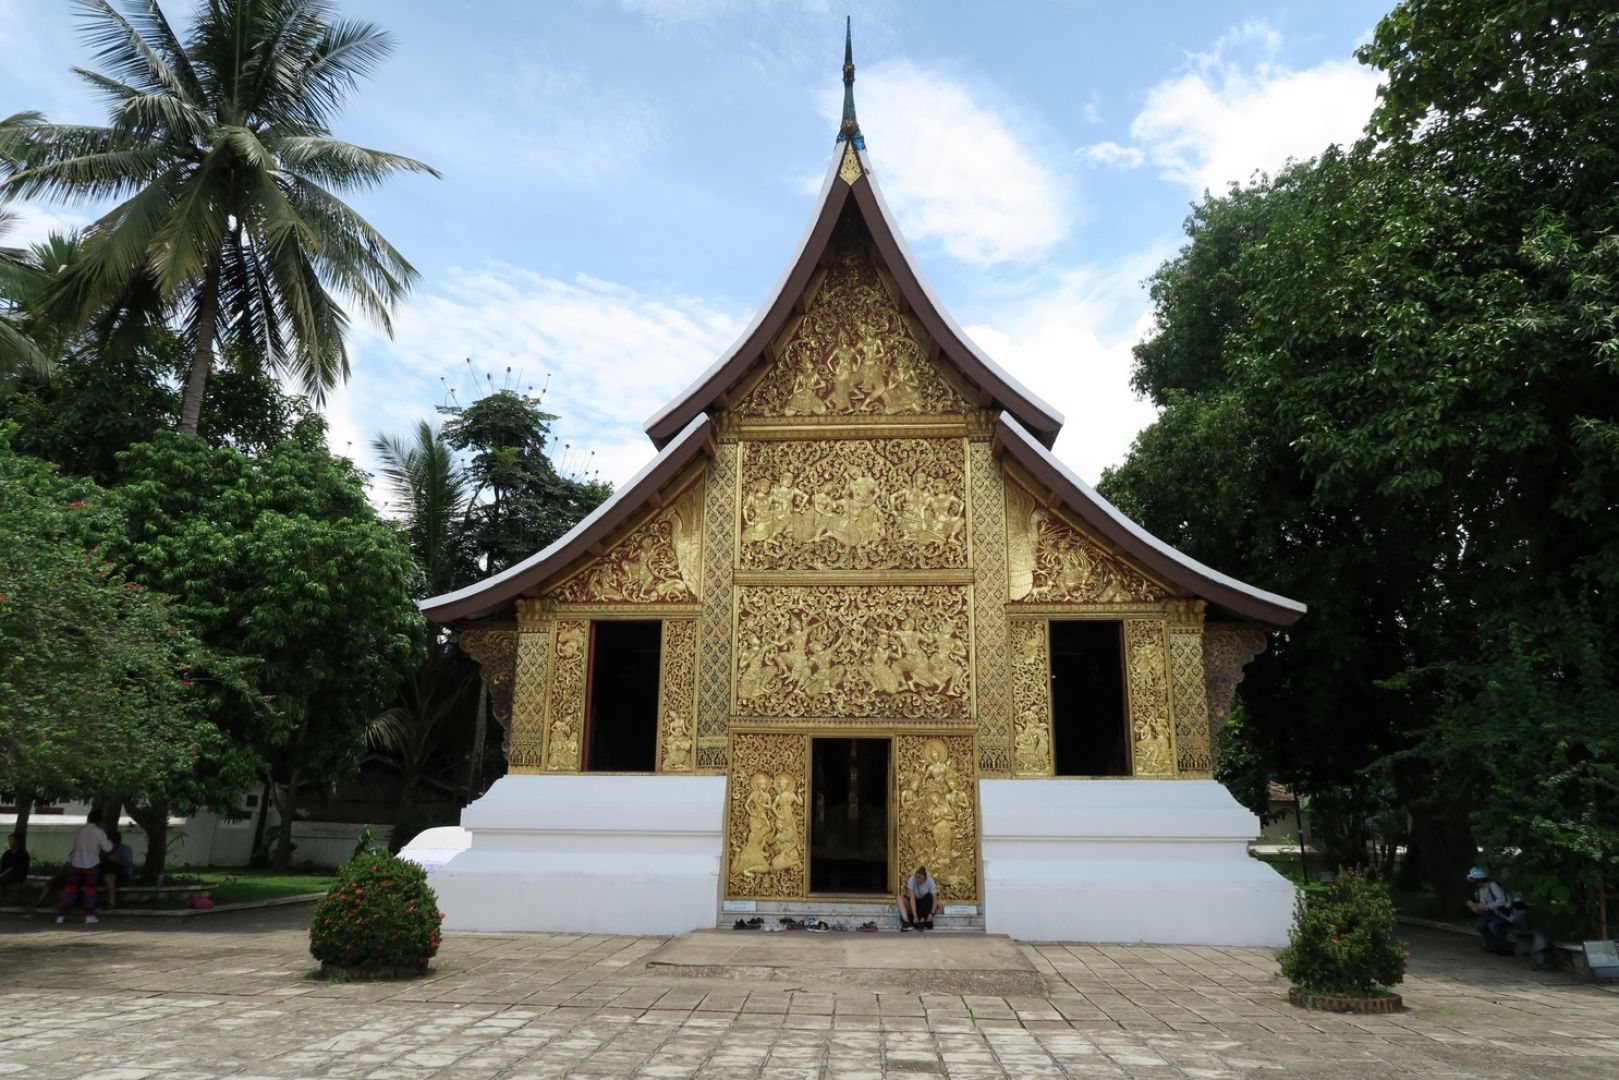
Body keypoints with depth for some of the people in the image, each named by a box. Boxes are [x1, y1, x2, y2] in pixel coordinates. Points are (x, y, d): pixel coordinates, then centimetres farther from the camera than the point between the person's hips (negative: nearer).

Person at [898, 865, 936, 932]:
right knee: (900, 898, -28)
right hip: (914, 905, 0)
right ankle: (906, 922, -41)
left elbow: (934, 899, -23)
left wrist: (931, 913, -38)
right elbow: (912, 899, -27)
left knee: (929, 896, -31)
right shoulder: (911, 880, -22)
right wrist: (915, 916, -34)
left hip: (925, 904, 0)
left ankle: (922, 921, -28)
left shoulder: (930, 882, -20)